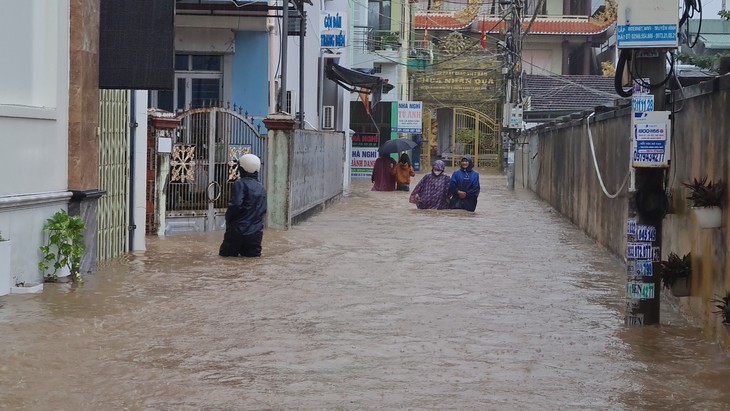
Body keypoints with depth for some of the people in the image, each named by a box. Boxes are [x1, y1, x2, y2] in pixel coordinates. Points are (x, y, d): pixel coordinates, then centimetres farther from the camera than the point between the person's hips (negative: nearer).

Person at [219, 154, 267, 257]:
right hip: (256, 233, 5)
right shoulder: (261, 188, 11)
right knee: (253, 255, 13)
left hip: (239, 230, -5)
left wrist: (228, 218, -3)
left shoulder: (240, 184, -11)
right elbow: (263, 210, 15)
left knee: (225, 253, 8)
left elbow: (235, 205, -19)